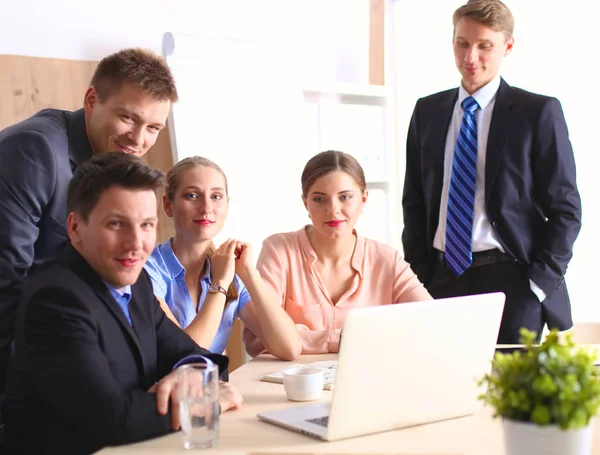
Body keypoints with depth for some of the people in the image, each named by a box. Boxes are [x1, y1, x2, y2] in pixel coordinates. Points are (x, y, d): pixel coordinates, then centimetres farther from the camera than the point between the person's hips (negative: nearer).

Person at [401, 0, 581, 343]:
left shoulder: (539, 112, -2)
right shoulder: (428, 112, 10)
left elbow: (566, 209, -2)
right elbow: (415, 201, 13)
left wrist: (539, 283, -9)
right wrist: (418, 276, 4)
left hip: (511, 281, -3)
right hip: (442, 279, 4)